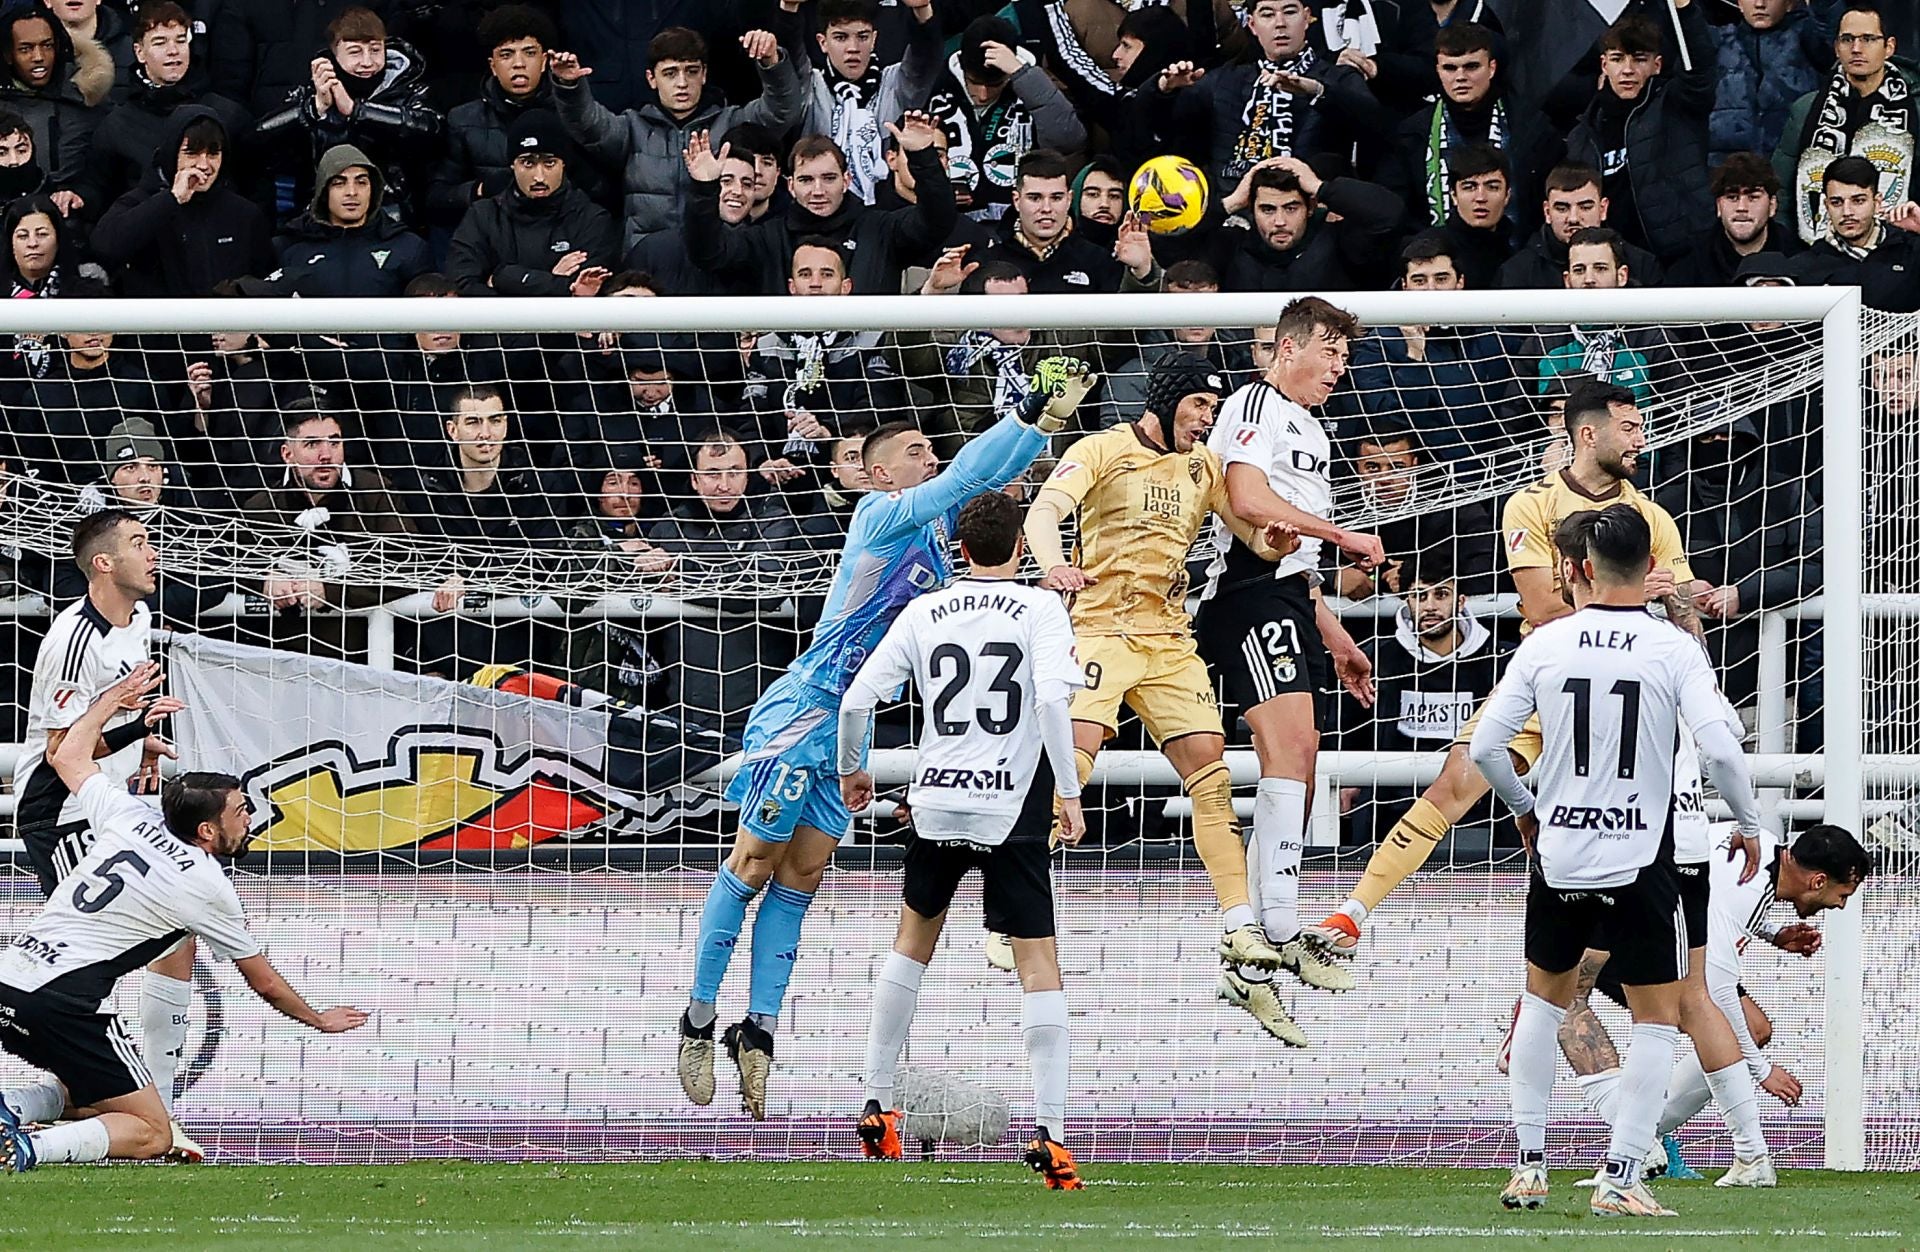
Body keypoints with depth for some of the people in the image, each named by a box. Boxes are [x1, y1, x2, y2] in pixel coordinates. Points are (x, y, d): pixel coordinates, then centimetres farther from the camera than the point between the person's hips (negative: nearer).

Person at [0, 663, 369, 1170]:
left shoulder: (131, 817, 11)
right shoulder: (209, 888, 0)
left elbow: (67, 758, 29)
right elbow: (264, 982, 14)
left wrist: (112, 700, 42)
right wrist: (319, 1019, 32)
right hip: (64, 999, -7)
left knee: (87, 1100, 29)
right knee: (151, 1135, -2)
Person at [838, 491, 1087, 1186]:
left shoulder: (923, 612, 6)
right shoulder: (1039, 608, -4)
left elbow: (856, 698, 3)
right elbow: (1053, 697, -19)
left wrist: (851, 770, 21)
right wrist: (1069, 794, -12)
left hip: (937, 802, 3)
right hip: (1012, 810, -3)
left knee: (914, 938, 24)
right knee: (1039, 963, -1)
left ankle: (877, 1105, 26)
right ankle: (1048, 1132, -11)